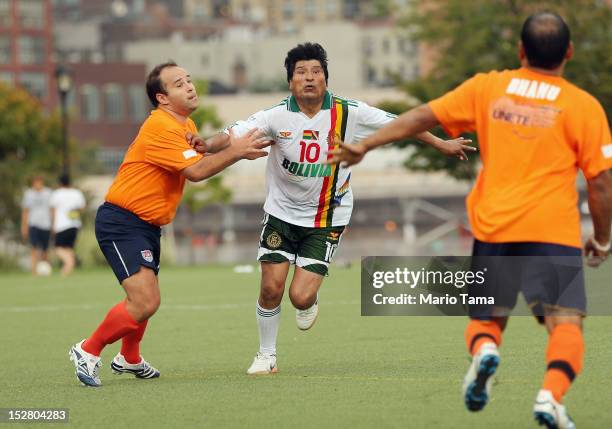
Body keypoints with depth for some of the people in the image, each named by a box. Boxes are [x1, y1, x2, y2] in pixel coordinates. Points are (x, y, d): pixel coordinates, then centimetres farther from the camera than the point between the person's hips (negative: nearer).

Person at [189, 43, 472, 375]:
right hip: (281, 212, 1)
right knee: (271, 287, -4)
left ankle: (310, 303, 27)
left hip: (327, 218, -1)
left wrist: (442, 145, 9)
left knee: (301, 296, -12)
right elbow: (235, 135, -23)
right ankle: (266, 356, 20)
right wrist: (209, 145, -46)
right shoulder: (278, 116, -14)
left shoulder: (349, 113, -12)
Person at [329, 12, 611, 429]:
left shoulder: (487, 88, 8)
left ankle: (483, 352, -15)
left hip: (492, 224, 3)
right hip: (552, 229, -3)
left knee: (486, 317, 18)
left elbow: (423, 116, 8)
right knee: (566, 323, -6)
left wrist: (365, 145, 14)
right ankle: (551, 395, -32)